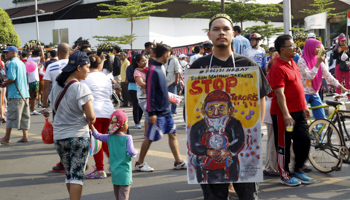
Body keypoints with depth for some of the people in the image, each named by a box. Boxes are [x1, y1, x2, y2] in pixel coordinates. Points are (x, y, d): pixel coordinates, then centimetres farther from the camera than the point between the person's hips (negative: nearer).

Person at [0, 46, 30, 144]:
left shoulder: (12, 63, -11)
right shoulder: (21, 63, 16)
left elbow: (11, 79, -20)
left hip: (15, 94, -8)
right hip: (25, 93, 8)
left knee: (11, 116, -2)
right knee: (24, 116, 8)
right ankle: (25, 136, 8)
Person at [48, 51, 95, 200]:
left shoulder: (57, 86, 6)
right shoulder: (80, 88, -15)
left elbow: (56, 108, 13)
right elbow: (91, 116, -18)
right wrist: (90, 121, 4)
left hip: (59, 137, 6)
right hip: (79, 137, -6)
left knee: (69, 175, 17)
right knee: (77, 175, -3)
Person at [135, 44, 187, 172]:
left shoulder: (160, 69, 11)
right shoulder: (153, 71, -18)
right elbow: (150, 93, -20)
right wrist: (151, 113, -21)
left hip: (166, 111, 9)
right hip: (157, 113, -9)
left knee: (173, 134, 8)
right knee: (150, 138, 0)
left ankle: (178, 162, 14)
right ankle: (140, 163, 13)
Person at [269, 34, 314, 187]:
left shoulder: (293, 64, 12)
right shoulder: (278, 68, -16)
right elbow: (279, 93, -23)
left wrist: (304, 107, 22)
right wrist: (286, 114, -28)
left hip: (299, 111, 8)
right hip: (284, 113, -8)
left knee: (304, 141, 9)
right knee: (284, 144, 3)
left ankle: (298, 170, 24)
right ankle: (285, 175, 16)